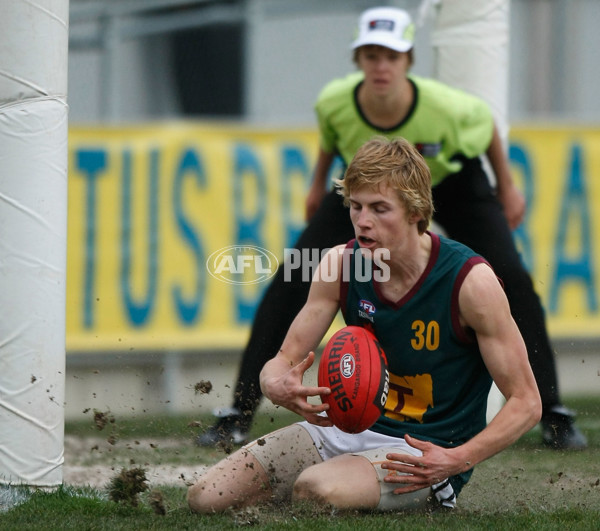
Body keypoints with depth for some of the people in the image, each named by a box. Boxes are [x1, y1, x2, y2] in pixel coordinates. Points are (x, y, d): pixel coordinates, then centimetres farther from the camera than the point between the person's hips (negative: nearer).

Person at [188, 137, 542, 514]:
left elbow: (526, 403, -13)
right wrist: (277, 386, -23)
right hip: (348, 426, 6)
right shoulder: (341, 263, -3)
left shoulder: (470, 281, -18)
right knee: (206, 497, -9)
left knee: (315, 490, -36)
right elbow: (284, 360, 4)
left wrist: (455, 461, -28)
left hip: (423, 452, -6)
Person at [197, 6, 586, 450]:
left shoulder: (446, 108, -38)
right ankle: (239, 416, -3)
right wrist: (319, 184, 10)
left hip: (451, 181, -1)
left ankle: (553, 414, -3)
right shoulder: (335, 102, -32)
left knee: (510, 277, -17)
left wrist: (507, 186, 0)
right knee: (292, 282, -11)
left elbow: (486, 121, -13)